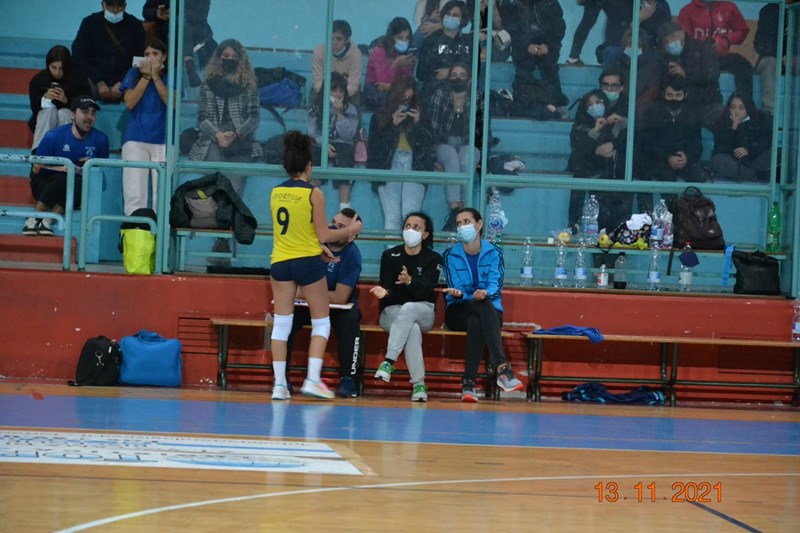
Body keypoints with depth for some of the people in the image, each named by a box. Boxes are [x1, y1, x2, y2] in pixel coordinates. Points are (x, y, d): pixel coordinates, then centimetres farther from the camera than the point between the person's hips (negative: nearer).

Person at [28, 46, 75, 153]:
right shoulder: (38, 79, -10)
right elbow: (34, 107, -9)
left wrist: (66, 101, -32)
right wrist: (45, 97, -30)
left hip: (68, 120, -1)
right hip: (44, 117, 1)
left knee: (63, 113, -33)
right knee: (50, 111, -32)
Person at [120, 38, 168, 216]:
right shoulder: (134, 74, 10)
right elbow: (129, 102, -2)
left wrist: (155, 76, -7)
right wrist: (146, 76, -4)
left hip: (163, 140, 0)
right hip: (136, 139, 0)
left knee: (162, 192, -5)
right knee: (134, 193, -9)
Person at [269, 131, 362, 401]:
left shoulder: (275, 193, 4)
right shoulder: (314, 194, -11)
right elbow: (324, 235, -8)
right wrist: (351, 230, 9)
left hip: (280, 262, 4)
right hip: (307, 262, -4)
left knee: (281, 322, 6)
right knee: (321, 322, 8)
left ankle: (279, 383, 3)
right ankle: (312, 379, -4)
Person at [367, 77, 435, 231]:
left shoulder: (421, 119, 21)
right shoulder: (379, 118, 19)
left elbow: (429, 146, 11)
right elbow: (374, 147, 5)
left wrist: (418, 124, 1)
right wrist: (393, 125, 1)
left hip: (414, 167, 0)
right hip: (390, 166, 0)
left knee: (411, 216, -18)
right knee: (392, 218, -13)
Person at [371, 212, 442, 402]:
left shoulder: (433, 259, 1)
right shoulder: (390, 256, 5)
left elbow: (426, 290, -14)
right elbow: (388, 287, -3)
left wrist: (410, 281, -36)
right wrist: (385, 292, -29)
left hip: (423, 313, 0)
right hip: (392, 312, 0)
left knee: (408, 309, -38)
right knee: (412, 328, -36)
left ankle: (389, 361, -44)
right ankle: (418, 384, -42)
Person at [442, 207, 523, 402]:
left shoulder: (493, 253, 4)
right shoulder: (450, 255, 6)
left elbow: (495, 285, -10)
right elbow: (455, 292, -4)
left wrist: (485, 293, -34)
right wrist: (457, 294, -30)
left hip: (490, 312, 1)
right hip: (458, 312, -1)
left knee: (476, 322, -38)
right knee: (483, 306, -37)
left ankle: (469, 383, -47)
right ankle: (502, 367, -54)